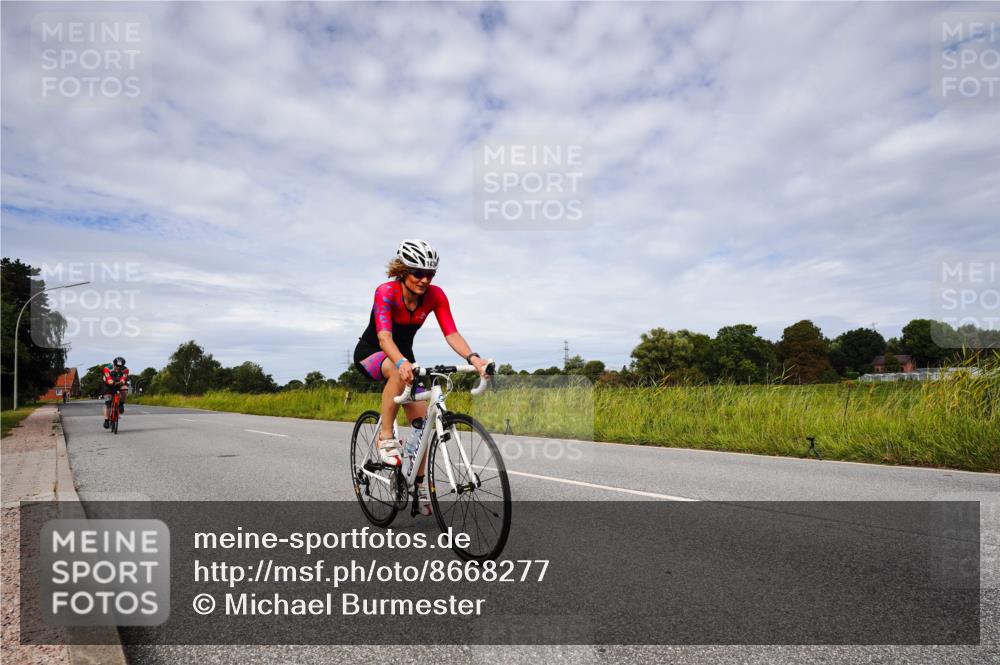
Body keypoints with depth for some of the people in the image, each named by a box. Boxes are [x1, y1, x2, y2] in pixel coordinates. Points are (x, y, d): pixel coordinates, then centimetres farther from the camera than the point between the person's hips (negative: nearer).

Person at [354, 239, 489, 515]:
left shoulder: (435, 296, -17)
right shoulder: (385, 292, -29)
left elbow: (451, 333, -25)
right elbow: (384, 336, -42)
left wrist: (473, 358, -43)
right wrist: (402, 363, -62)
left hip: (403, 354, 4)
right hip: (370, 352, -4)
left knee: (421, 421, -7)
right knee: (400, 374, -40)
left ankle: (419, 485, 9)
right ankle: (385, 438, -24)